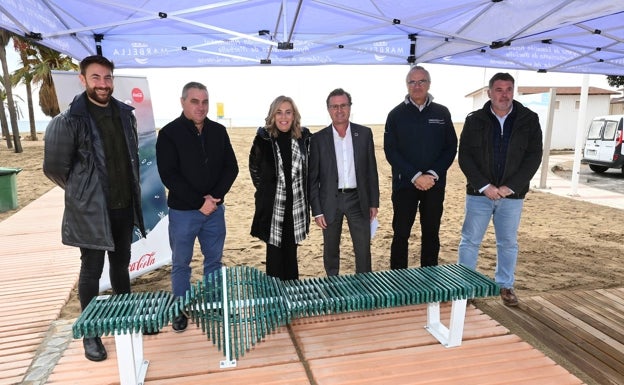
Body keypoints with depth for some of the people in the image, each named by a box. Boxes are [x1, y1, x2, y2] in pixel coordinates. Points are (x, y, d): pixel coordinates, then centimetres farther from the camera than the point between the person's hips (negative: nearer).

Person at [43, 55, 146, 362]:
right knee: (92, 271, 7)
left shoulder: (125, 114, 4)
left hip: (124, 206, 5)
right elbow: (54, 167, -8)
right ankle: (90, 333, 24)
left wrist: (133, 190, 11)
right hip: (90, 210, -5)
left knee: (121, 264, 18)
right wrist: (81, 192, 2)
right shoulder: (70, 120, -13)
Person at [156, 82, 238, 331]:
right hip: (183, 212, -3)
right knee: (181, 263, 11)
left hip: (215, 209, 4)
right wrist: (199, 202, -17)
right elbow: (169, 175, -14)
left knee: (214, 260, 15)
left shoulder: (219, 131, 3)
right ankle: (181, 310, 28)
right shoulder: (169, 133, -8)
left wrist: (215, 196, -13)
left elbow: (231, 167, 2)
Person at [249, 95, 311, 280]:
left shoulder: (304, 137, -1)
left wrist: (303, 193, 9)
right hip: (272, 205, -2)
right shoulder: (263, 138, -9)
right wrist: (265, 190, 10)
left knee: (291, 253, 14)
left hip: (296, 205, 3)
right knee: (275, 252, 5)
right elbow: (254, 168, 8)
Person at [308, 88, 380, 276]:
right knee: (331, 250, 12)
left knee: (364, 249, 5)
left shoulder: (364, 133, 1)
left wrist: (374, 202, 4)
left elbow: (371, 170, 5)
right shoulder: (318, 139, -4)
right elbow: (312, 178, -2)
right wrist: (317, 211, -5)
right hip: (330, 201, 0)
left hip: (358, 199, 1)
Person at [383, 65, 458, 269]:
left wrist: (433, 175, -11)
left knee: (431, 233, 10)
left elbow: (451, 147, 4)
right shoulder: (396, 114, 2)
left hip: (435, 184, 2)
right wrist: (415, 176, -14)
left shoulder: (442, 113, 7)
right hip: (404, 184, -2)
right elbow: (390, 151, -5)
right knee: (401, 234, 2)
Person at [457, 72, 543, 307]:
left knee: (508, 243, 12)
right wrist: (484, 186, -13)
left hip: (512, 194, 1)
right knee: (470, 241, 6)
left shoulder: (529, 120, 1)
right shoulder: (474, 120, 0)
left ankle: (505, 286, 29)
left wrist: (510, 186, -13)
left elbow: (534, 156, -3)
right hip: (479, 193, -1)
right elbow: (464, 156, -4)